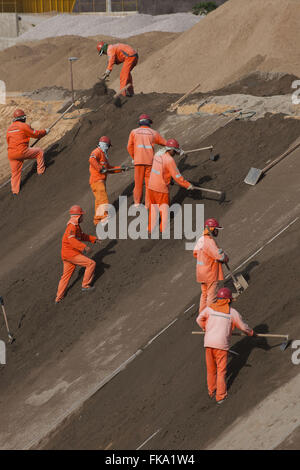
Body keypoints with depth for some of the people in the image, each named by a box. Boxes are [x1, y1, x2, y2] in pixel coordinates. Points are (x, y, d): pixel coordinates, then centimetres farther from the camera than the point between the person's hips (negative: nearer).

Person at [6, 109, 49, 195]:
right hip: (22, 152, -6)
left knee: (15, 172, 17)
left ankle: (15, 190, 18)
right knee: (39, 151, 15)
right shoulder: (24, 126, -7)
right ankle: (40, 170, 23)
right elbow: (36, 134, -1)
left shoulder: (9, 128, 15)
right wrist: (45, 131, 17)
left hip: (11, 154, 6)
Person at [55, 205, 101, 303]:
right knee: (91, 263, -6)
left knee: (66, 275, 17)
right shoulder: (72, 226, -18)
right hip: (71, 254, -10)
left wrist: (94, 239, 23)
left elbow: (82, 236, 30)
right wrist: (84, 247, -40)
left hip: (66, 254, 10)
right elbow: (72, 240, -32)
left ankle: (58, 298, 23)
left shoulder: (77, 226, 14)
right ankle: (86, 285, 0)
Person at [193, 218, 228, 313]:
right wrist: (226, 258, -10)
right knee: (211, 295, 2)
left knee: (204, 294, 21)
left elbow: (195, 253, 18)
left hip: (201, 272, 9)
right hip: (211, 273, -9)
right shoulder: (209, 242, -25)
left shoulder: (201, 239, 4)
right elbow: (219, 255, -31)